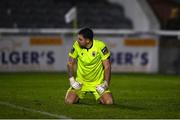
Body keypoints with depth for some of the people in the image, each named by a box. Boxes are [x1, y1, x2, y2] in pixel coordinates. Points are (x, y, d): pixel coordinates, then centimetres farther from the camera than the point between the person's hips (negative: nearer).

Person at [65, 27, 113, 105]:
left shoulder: (100, 46, -18)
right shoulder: (76, 45, -11)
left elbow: (107, 66, -12)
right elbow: (70, 63, 1)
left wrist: (105, 84, -16)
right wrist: (72, 80, -9)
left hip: (98, 83, -2)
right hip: (81, 82, 2)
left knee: (108, 102, -19)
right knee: (69, 101, -16)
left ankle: (100, 98, 18)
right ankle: (77, 96, 21)